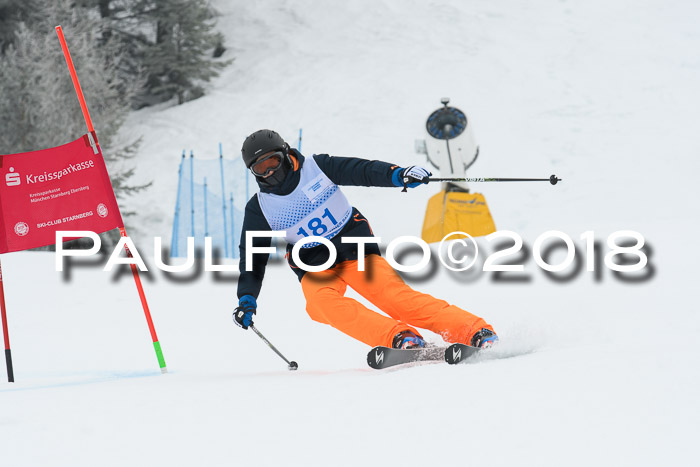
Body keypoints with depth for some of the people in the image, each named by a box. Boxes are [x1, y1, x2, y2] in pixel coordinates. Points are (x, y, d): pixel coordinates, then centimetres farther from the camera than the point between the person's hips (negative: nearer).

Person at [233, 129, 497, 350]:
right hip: (315, 267, 1)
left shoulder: (316, 168, -5)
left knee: (394, 295, -20)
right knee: (321, 303, -31)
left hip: (355, 249, -1)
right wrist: (246, 299, -8)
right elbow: (253, 256, 3)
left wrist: (397, 174, -28)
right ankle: (399, 338, -42)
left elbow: (362, 171, -10)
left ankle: (473, 332, -23)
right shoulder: (259, 209, -1)